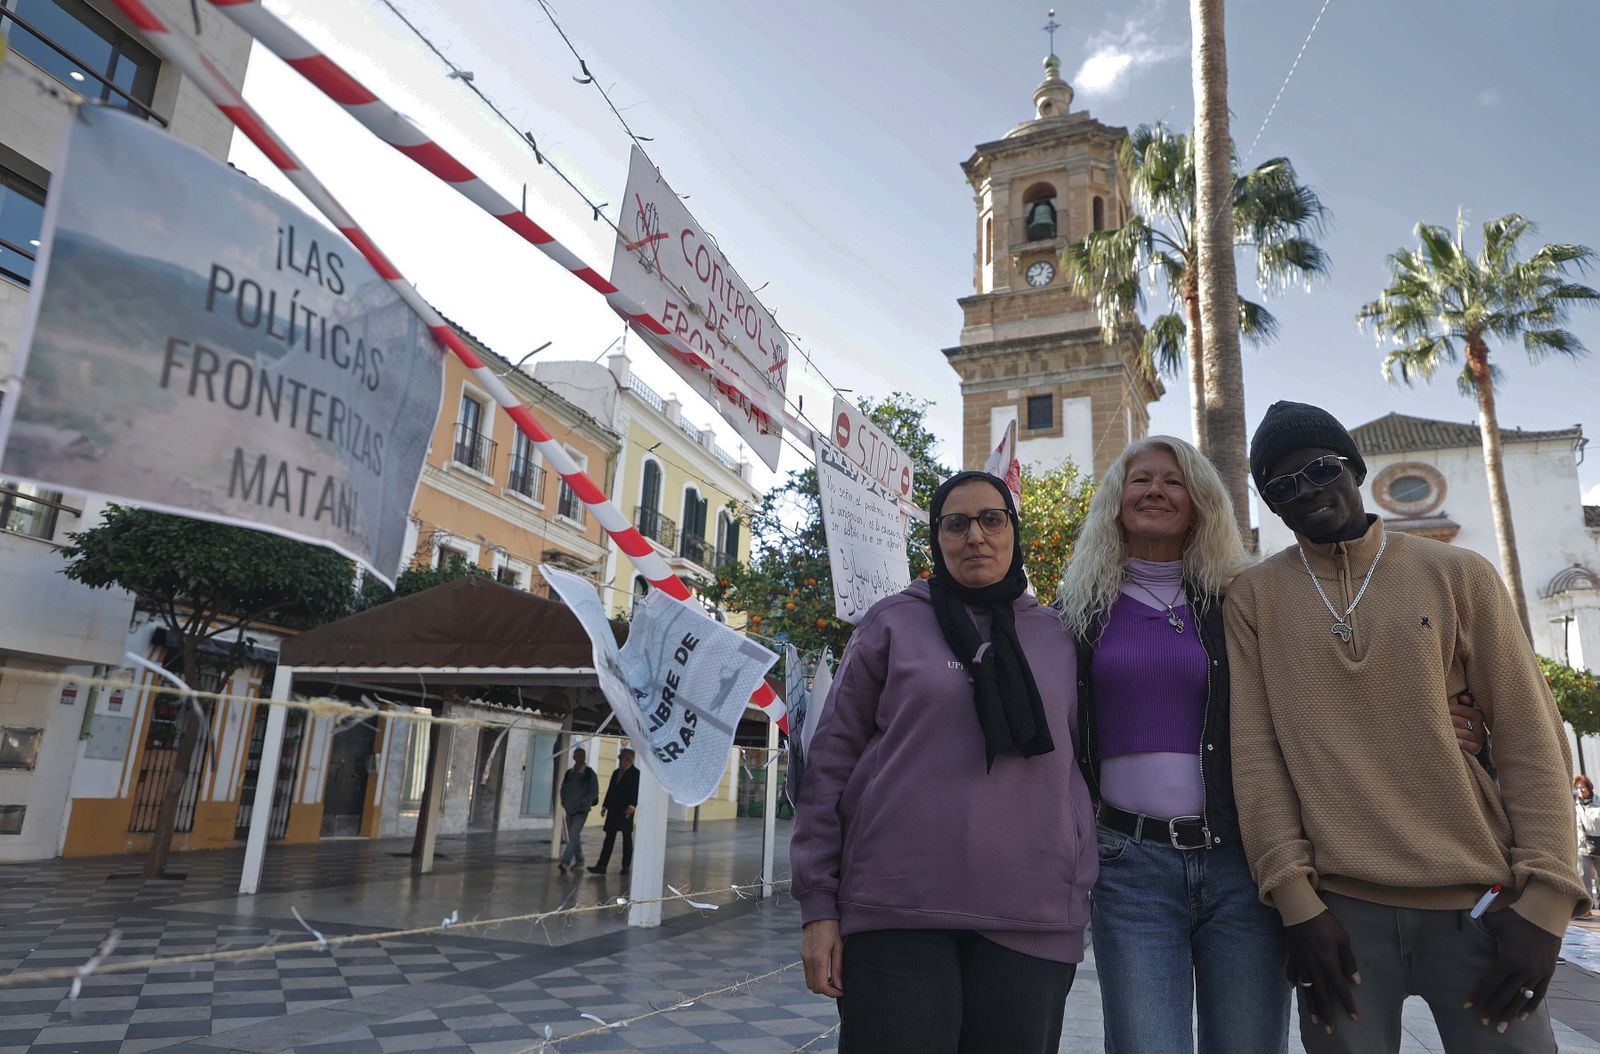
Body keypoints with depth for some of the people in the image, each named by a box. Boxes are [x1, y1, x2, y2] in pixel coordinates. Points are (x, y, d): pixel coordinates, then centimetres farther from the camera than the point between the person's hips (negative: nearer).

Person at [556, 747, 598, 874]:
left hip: (581, 811, -5)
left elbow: (594, 792, -6)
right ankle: (579, 860, 26)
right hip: (569, 810, 5)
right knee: (573, 836, 12)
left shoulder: (590, 774, -5)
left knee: (574, 835, -15)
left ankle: (565, 862, -20)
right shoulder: (569, 773, 7)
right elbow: (563, 789, 15)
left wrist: (583, 803, -13)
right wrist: (564, 803, 4)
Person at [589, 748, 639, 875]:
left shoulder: (635, 773, -6)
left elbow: (637, 791, -15)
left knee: (627, 839, 5)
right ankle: (601, 866, 2)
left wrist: (632, 805, -28)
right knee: (609, 838, 3)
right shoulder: (616, 773, 15)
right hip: (613, 810, 6)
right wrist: (605, 805, 13)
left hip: (626, 811, -6)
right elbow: (610, 790, 18)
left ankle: (626, 866, 13)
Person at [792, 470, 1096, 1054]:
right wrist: (818, 906, -3)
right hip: (898, 914, -2)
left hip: (1030, 918, 3)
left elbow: (1076, 766, 14)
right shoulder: (893, 622, 4)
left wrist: (1078, 894, 8)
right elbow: (832, 760, 1)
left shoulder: (1055, 635, 12)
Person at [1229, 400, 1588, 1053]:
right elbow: (1253, 748, -2)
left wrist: (1545, 898, -5)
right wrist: (1294, 896, -8)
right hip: (1336, 908, 0)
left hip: (1480, 901, 1)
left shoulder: (1459, 574, 4)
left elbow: (1529, 737, 2)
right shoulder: (1254, 598, 2)